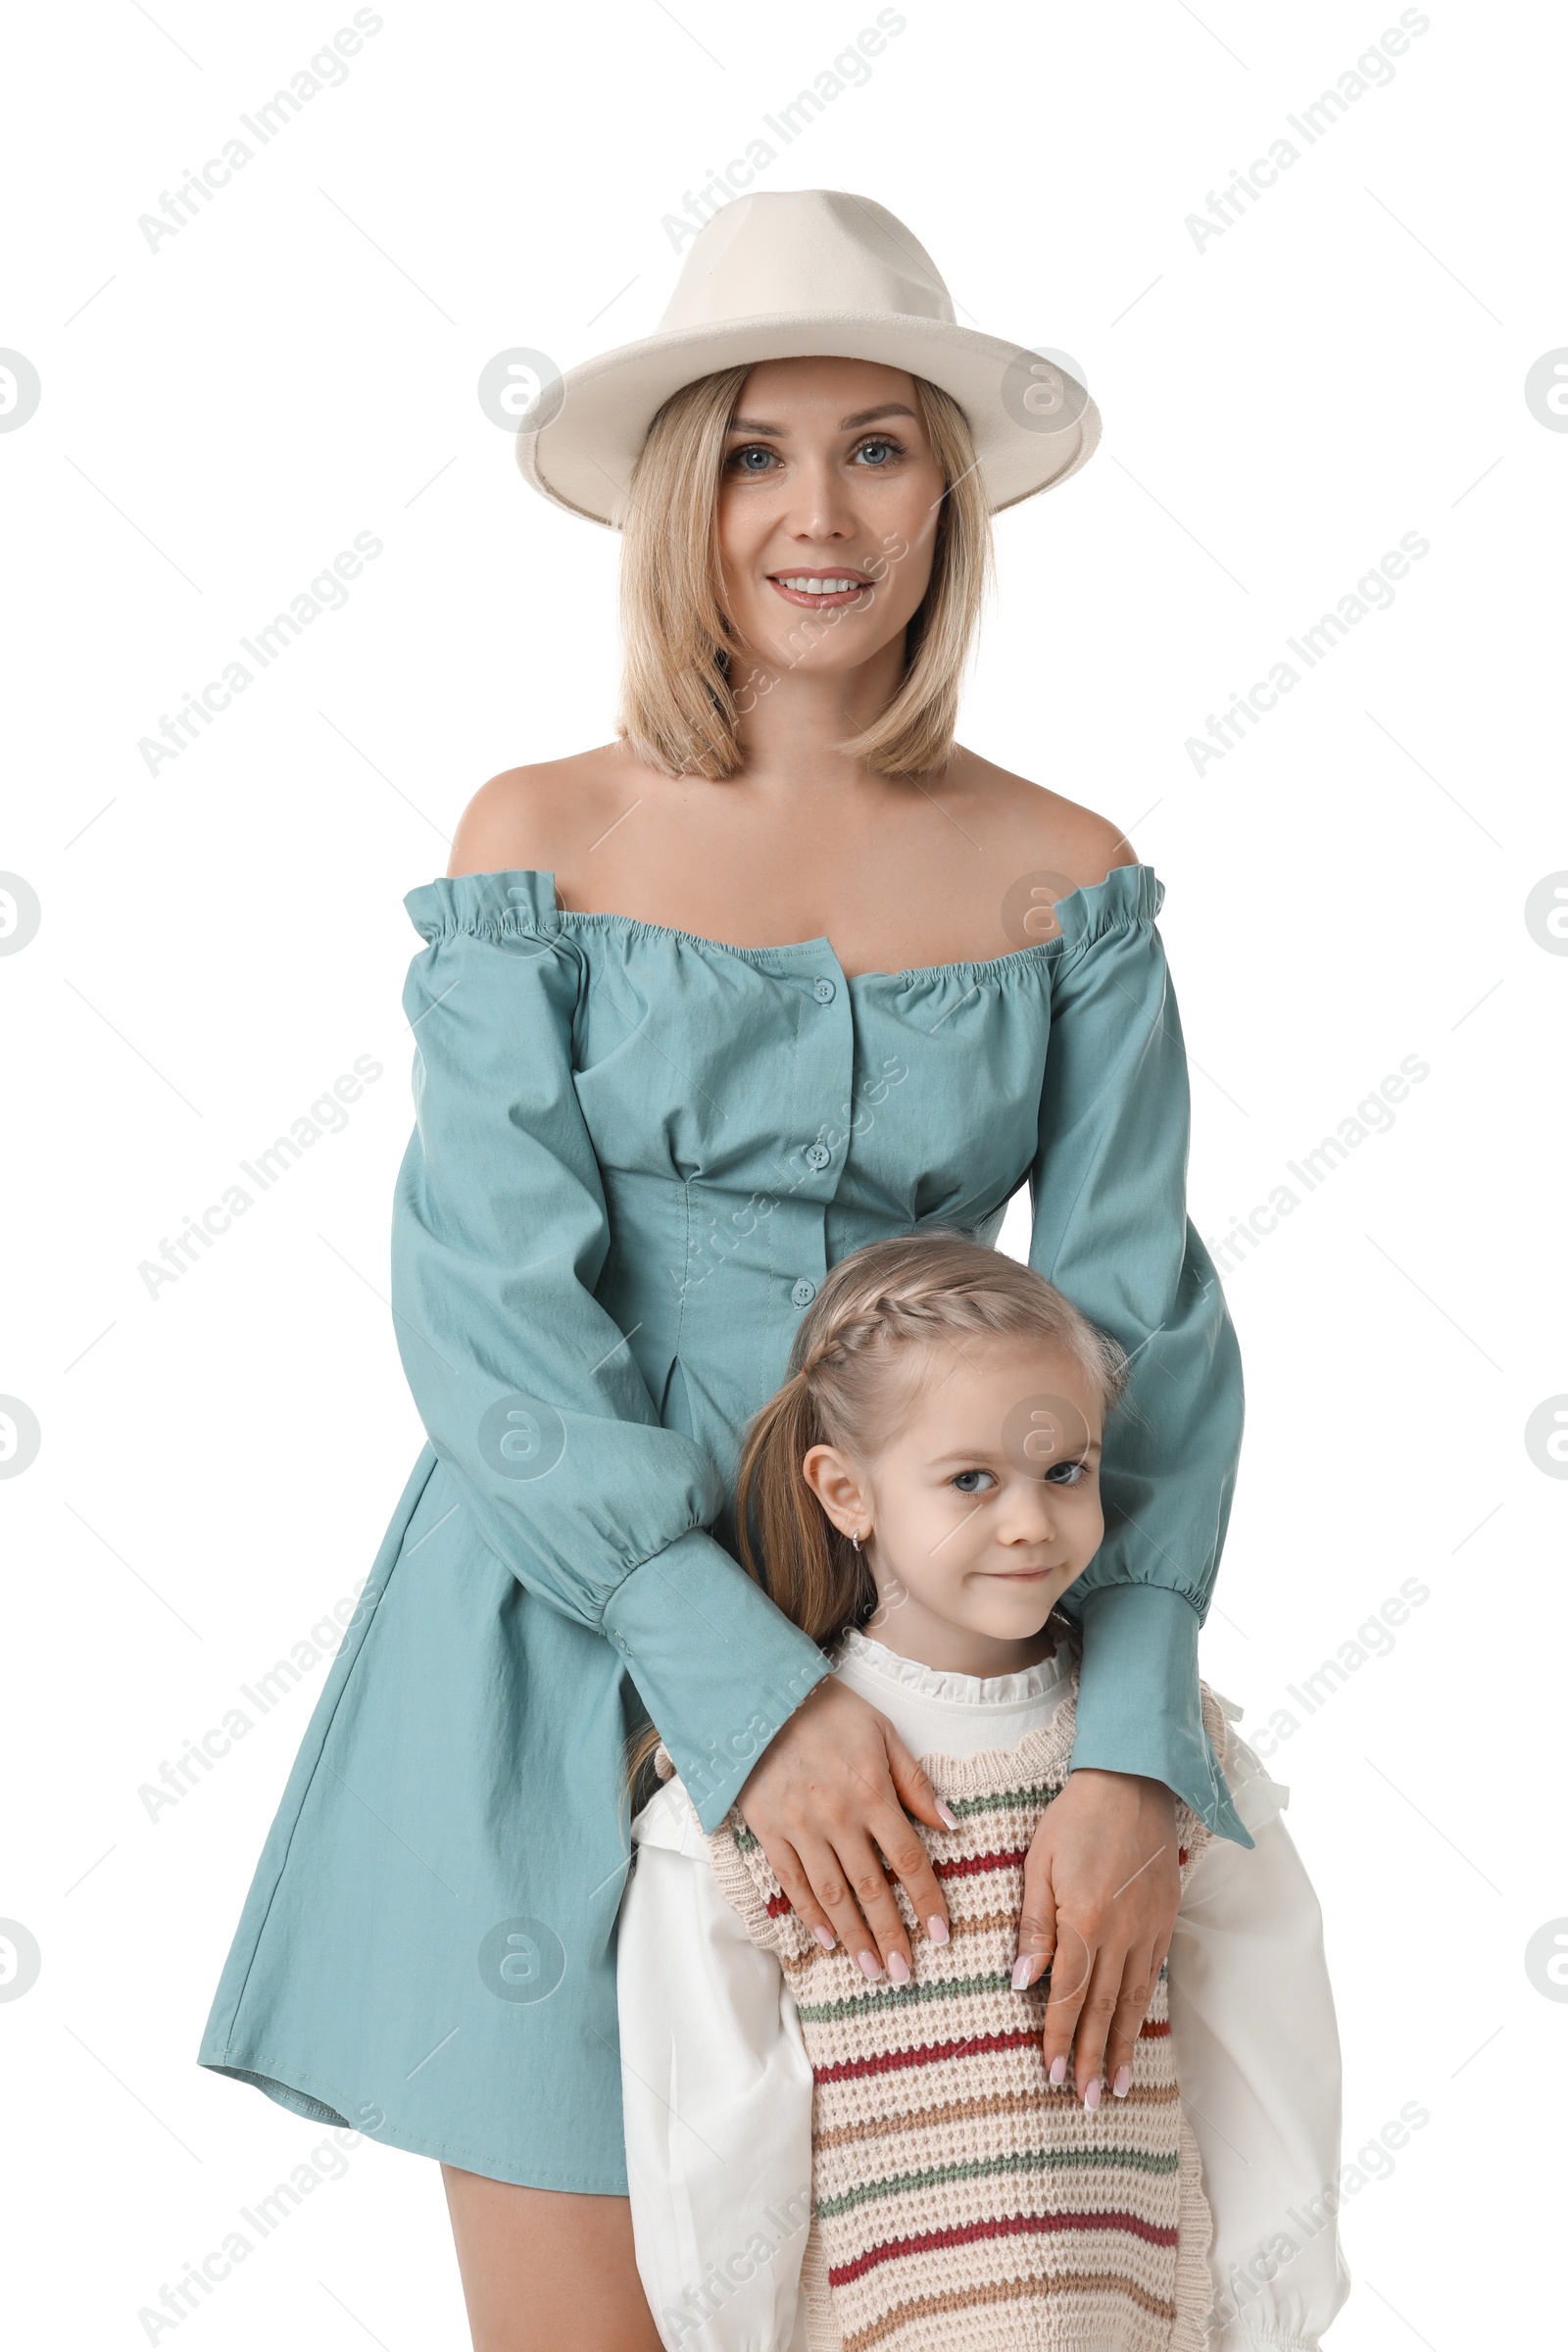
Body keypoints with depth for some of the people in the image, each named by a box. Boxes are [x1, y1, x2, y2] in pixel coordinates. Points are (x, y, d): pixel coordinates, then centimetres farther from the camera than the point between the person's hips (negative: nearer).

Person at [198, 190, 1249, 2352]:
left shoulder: (1061, 875, 1)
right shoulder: (545, 839, -3)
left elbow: (1143, 1321, -4)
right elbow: (486, 1296, -11)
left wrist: (1132, 1743, -17)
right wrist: (743, 1681, -20)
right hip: (568, 1636, -1)